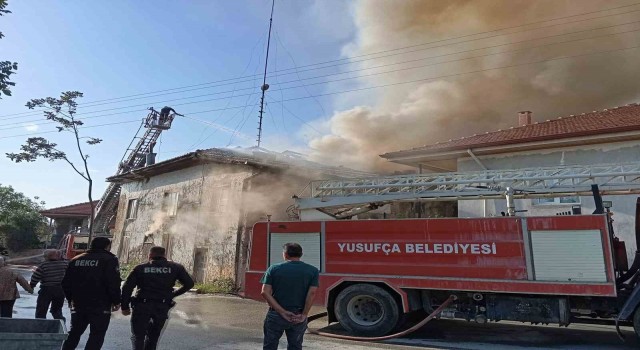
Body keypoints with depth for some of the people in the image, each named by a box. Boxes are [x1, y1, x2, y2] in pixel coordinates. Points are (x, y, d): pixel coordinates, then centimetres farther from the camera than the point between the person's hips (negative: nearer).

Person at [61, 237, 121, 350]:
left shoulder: (76, 260, 11)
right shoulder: (109, 260, -8)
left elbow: (66, 282, 14)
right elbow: (113, 283, -16)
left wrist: (70, 299, 25)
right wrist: (116, 301, -5)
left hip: (78, 304, 6)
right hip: (100, 306, -6)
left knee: (74, 333, 20)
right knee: (96, 336, 2)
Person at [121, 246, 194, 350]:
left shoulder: (140, 268, 3)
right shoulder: (175, 268, 3)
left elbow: (127, 288, -1)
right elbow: (189, 283, 3)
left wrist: (125, 306, 7)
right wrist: (172, 294, 13)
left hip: (142, 306, -1)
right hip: (162, 307, 1)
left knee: (137, 336, 10)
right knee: (153, 337, 19)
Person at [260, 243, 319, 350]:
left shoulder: (274, 269, -3)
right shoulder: (312, 270, -3)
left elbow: (265, 293, -10)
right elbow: (312, 293, -12)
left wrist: (282, 312, -11)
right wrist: (304, 315, -6)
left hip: (276, 314, -1)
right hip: (298, 316, 1)